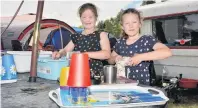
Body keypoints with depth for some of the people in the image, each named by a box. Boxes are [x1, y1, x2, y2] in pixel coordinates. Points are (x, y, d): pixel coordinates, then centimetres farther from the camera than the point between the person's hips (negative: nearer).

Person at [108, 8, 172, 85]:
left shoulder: (147, 40, -4)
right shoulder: (120, 42, 9)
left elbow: (167, 52, -19)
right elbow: (110, 60, 22)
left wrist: (141, 57, -21)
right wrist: (115, 59, -1)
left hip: (141, 84, -4)